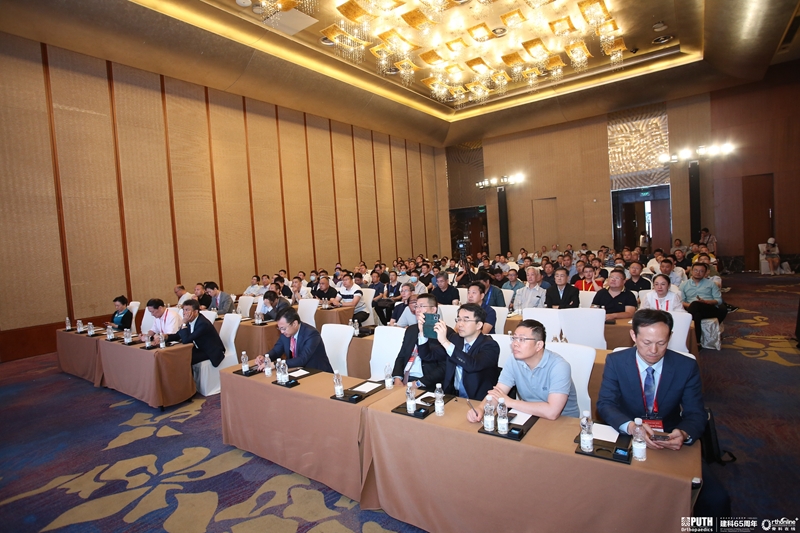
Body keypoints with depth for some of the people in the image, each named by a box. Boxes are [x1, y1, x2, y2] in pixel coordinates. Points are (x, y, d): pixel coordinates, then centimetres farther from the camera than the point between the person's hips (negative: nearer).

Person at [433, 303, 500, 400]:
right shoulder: (454, 338, 4)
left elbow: (473, 365, -31)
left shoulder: (490, 346, -12)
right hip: (452, 397, 4)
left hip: (478, 402, -4)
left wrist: (445, 342, -33)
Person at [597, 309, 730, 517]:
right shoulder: (615, 361, -8)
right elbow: (605, 404, -11)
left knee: (717, 500, -18)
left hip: (672, 444, 2)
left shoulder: (686, 366, -4)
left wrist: (684, 434, -26)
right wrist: (631, 426, -31)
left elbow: (696, 414, -3)